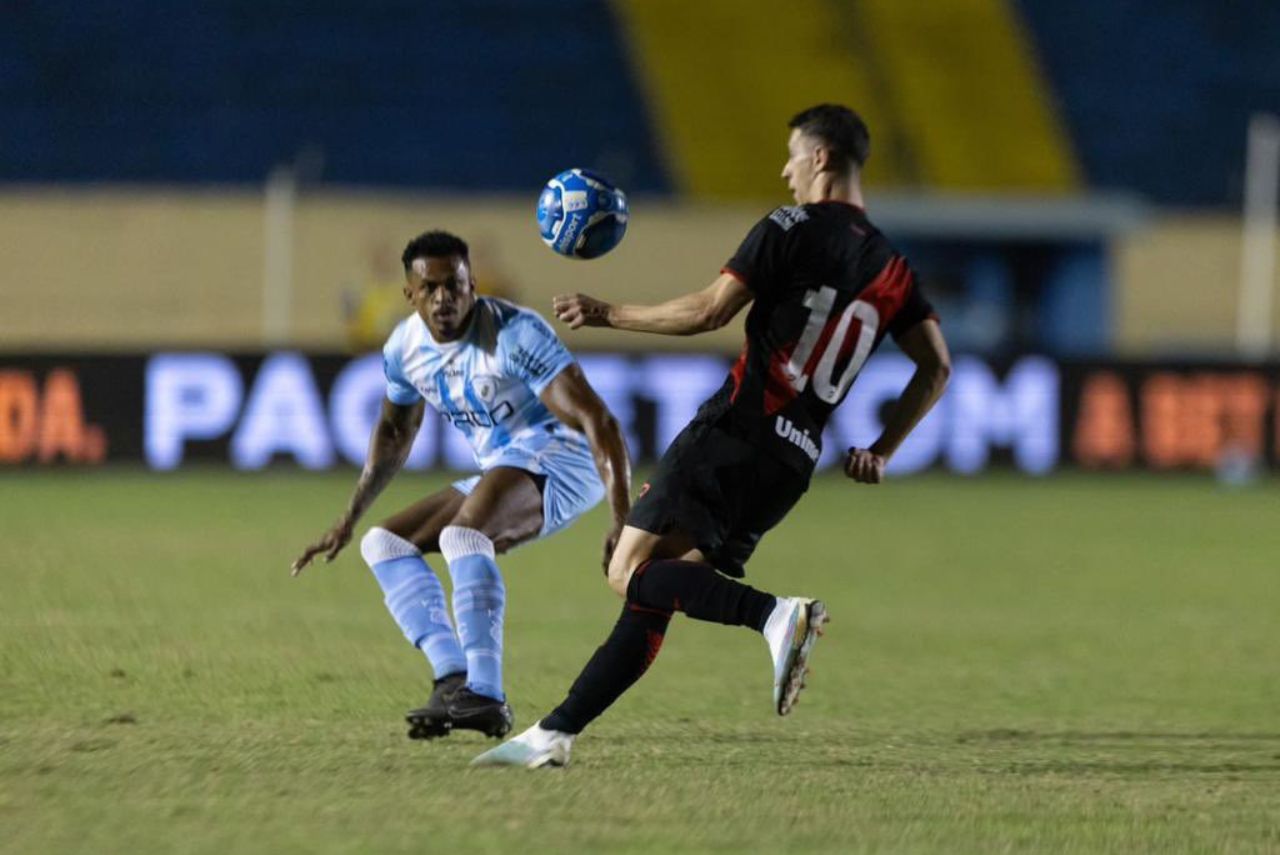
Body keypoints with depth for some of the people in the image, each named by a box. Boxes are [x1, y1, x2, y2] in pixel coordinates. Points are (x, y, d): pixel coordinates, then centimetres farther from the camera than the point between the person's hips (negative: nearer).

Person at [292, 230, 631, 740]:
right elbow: (394, 434, 23)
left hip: (560, 463, -9)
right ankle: (453, 678, -14)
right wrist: (348, 522, 23)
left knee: (462, 536, -34)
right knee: (383, 544, 4)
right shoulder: (405, 348, 1)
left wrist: (623, 522, -36)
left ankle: (485, 696, -41)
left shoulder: (516, 334, -21)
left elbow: (597, 421, -26)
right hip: (499, 474, 9)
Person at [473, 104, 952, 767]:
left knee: (631, 573, -12)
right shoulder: (891, 269, 13)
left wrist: (608, 314, 0)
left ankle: (777, 615, -30)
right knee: (654, 596, 10)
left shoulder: (791, 230, -6)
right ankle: (554, 734, 8)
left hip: (733, 434, -7)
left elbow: (710, 311, -12)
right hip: (795, 464, 7)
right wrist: (882, 452, 16)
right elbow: (936, 368, 9)